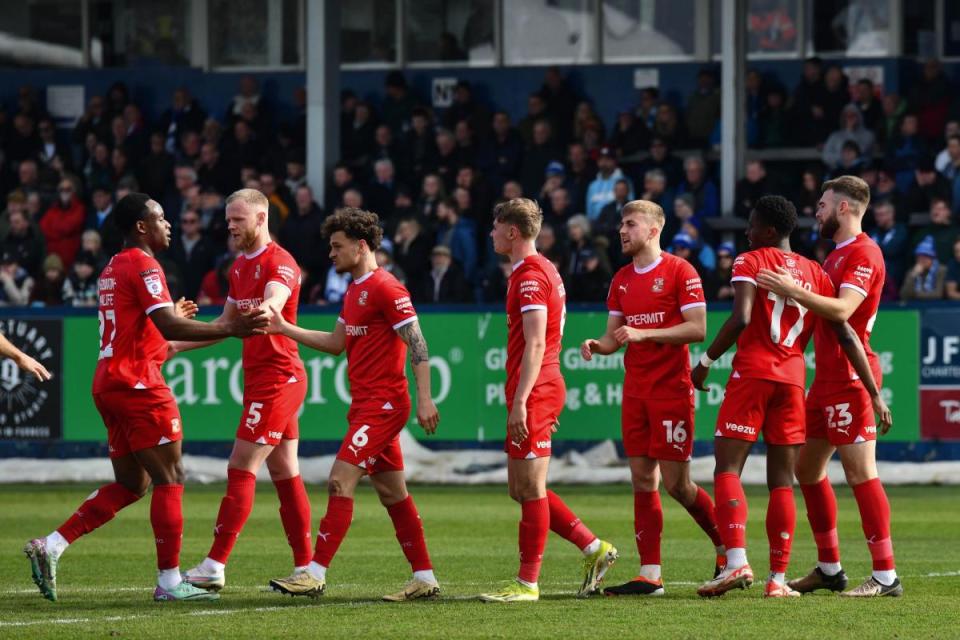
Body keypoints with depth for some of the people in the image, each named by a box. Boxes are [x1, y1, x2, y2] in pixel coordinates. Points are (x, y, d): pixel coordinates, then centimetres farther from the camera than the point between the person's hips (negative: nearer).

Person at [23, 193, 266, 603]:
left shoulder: (113, 268, 18)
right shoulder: (143, 265, -11)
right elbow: (167, 327, -23)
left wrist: (173, 317, 30)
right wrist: (229, 329, -26)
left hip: (109, 381, 10)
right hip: (139, 384, -10)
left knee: (130, 485, 14)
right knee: (170, 479, -3)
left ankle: (50, 546, 5)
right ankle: (169, 581, -4)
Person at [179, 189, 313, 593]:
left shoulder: (279, 262, -13)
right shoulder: (240, 267, 16)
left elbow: (276, 298, -36)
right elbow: (227, 322, 26)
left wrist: (266, 309, -59)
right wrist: (179, 345, 20)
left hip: (277, 379, -9)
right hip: (260, 379, 9)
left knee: (241, 469, -11)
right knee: (285, 474, 8)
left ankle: (215, 566, -11)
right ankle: (305, 567, 10)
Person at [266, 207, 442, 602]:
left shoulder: (385, 289, -13)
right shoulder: (355, 291, 16)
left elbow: (417, 343, -16)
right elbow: (337, 343, 23)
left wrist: (424, 399, -22)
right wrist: (285, 329, 15)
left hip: (383, 404, -10)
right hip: (365, 404, 10)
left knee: (340, 480, -13)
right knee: (392, 493, 10)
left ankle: (316, 573, -13)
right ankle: (425, 578, 12)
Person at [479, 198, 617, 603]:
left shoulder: (531, 275, -13)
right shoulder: (541, 270, 18)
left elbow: (536, 345, -21)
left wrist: (519, 401, -24)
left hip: (533, 392, -10)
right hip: (544, 387, 10)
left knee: (530, 488, -5)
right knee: (521, 488, 12)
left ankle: (527, 584, -2)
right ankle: (593, 549, 13)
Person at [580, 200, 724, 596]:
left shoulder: (679, 272, -7)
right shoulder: (621, 281, 14)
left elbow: (698, 328, -13)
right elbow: (614, 336, 17)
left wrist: (644, 333, -20)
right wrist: (597, 345, -5)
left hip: (671, 389, -7)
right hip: (635, 392, 7)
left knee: (676, 483, -7)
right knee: (642, 480, 2)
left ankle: (728, 548, 13)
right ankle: (650, 575, 2)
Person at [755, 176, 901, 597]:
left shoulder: (863, 253, -12)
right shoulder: (837, 254, 19)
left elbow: (842, 310, -27)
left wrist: (793, 291, -32)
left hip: (850, 377, -10)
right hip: (827, 377, 10)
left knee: (860, 472, -11)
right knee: (807, 468, 13)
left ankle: (885, 575, -11)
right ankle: (829, 569, 20)